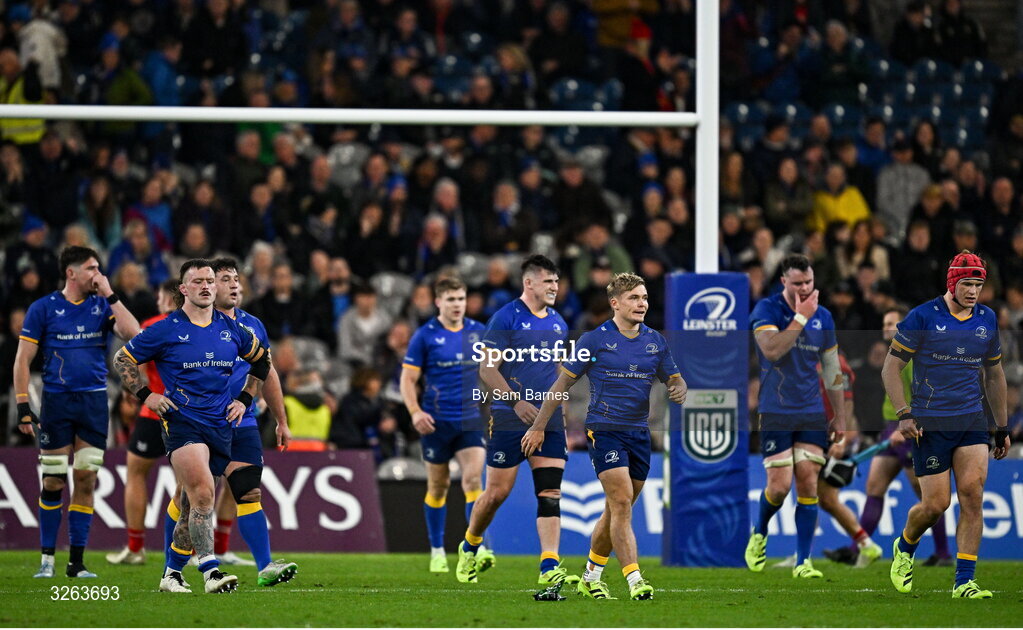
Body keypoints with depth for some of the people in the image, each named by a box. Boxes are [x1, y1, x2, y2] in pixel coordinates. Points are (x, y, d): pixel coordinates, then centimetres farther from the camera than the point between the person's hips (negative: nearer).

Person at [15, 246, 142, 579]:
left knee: (86, 480, 0)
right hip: (56, 401, -2)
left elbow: (133, 334, -9)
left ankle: (77, 561, 5)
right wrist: (23, 406, -6)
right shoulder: (43, 308, 1)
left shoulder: (102, 306, 8)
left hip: (94, 401, 2)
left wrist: (110, 295, -7)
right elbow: (22, 359, 1)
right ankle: (47, 559, 9)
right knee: (53, 481, -1)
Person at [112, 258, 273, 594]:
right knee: (202, 492, -23)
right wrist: (146, 395, -2)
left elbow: (261, 360, 27)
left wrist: (244, 400, 18)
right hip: (181, 422, -5)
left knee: (193, 506, 8)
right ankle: (211, 572, -30)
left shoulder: (231, 329, 10)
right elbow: (122, 359, 7)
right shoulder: (166, 330, -1)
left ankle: (171, 574, 20)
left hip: (220, 425, 5)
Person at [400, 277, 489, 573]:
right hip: (437, 422, -2)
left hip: (471, 419, 2)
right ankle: (437, 550, 21)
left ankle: (477, 547, -18)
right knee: (438, 486, 8)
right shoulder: (425, 336, -4)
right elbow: (408, 379, -4)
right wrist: (415, 412, -18)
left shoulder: (478, 332, 5)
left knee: (473, 479, -14)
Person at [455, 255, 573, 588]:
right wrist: (516, 402, -18)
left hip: (549, 422, 5)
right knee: (497, 492, 2)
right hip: (509, 422, -5)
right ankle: (469, 547, 27)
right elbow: (487, 369, -10)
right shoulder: (506, 317, -7)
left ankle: (550, 567, -13)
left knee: (550, 492, -7)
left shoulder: (558, 323, 14)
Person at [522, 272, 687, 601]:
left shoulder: (655, 341, 9)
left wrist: (679, 391, -9)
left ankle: (591, 577, 26)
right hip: (604, 429, -5)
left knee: (616, 511, 11)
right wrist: (539, 426, 0)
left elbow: (674, 379, 17)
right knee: (622, 502, -16)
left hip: (639, 434, 5)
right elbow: (563, 383, 1)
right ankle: (635, 580, -21)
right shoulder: (595, 339, -4)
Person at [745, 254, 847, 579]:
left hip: (812, 414, 4)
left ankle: (803, 561, -1)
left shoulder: (822, 317, 8)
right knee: (780, 485, -8)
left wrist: (840, 416, 17)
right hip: (776, 414, -4)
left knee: (808, 483, -4)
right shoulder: (766, 309, -6)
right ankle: (758, 534, 23)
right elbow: (772, 350, -23)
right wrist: (800, 317, -21)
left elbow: (832, 369, 16)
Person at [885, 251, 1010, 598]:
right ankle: (904, 548, 28)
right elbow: (891, 367, -2)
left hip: (972, 421, 4)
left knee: (972, 492, -12)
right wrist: (904, 414, -12)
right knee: (936, 503, -4)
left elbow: (994, 374, 21)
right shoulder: (923, 317, -6)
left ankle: (964, 582, -8)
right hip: (930, 423, -4)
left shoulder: (987, 319, 9)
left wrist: (1002, 427, 21)